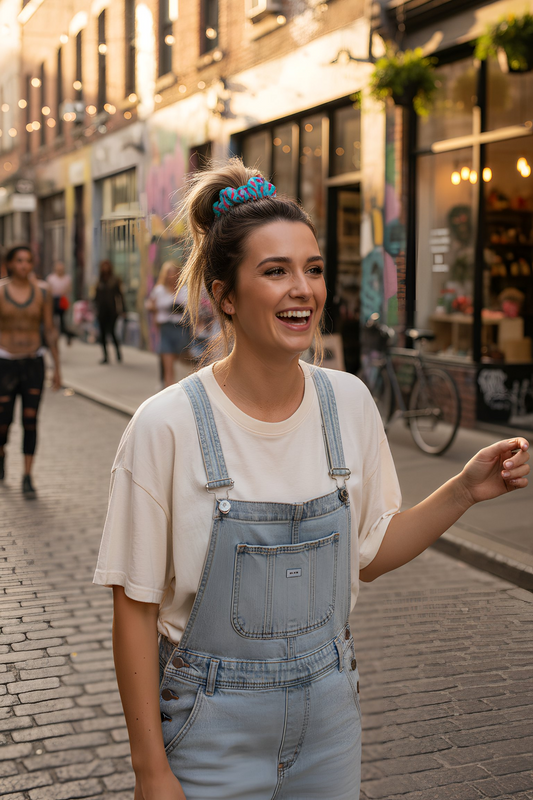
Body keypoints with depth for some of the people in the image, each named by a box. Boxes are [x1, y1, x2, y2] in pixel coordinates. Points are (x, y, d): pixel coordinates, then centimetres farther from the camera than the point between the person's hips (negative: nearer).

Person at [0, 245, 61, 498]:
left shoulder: (41, 292, 2)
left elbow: (50, 330, 5)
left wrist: (57, 367, 3)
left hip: (34, 363, 1)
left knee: (30, 421, -2)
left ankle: (27, 477, 5)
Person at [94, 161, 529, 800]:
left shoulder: (349, 402, -5)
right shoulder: (167, 425, -18)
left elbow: (370, 554, 6)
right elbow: (136, 609, -13)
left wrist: (464, 490, -6)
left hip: (329, 716, 4)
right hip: (214, 731, -4)